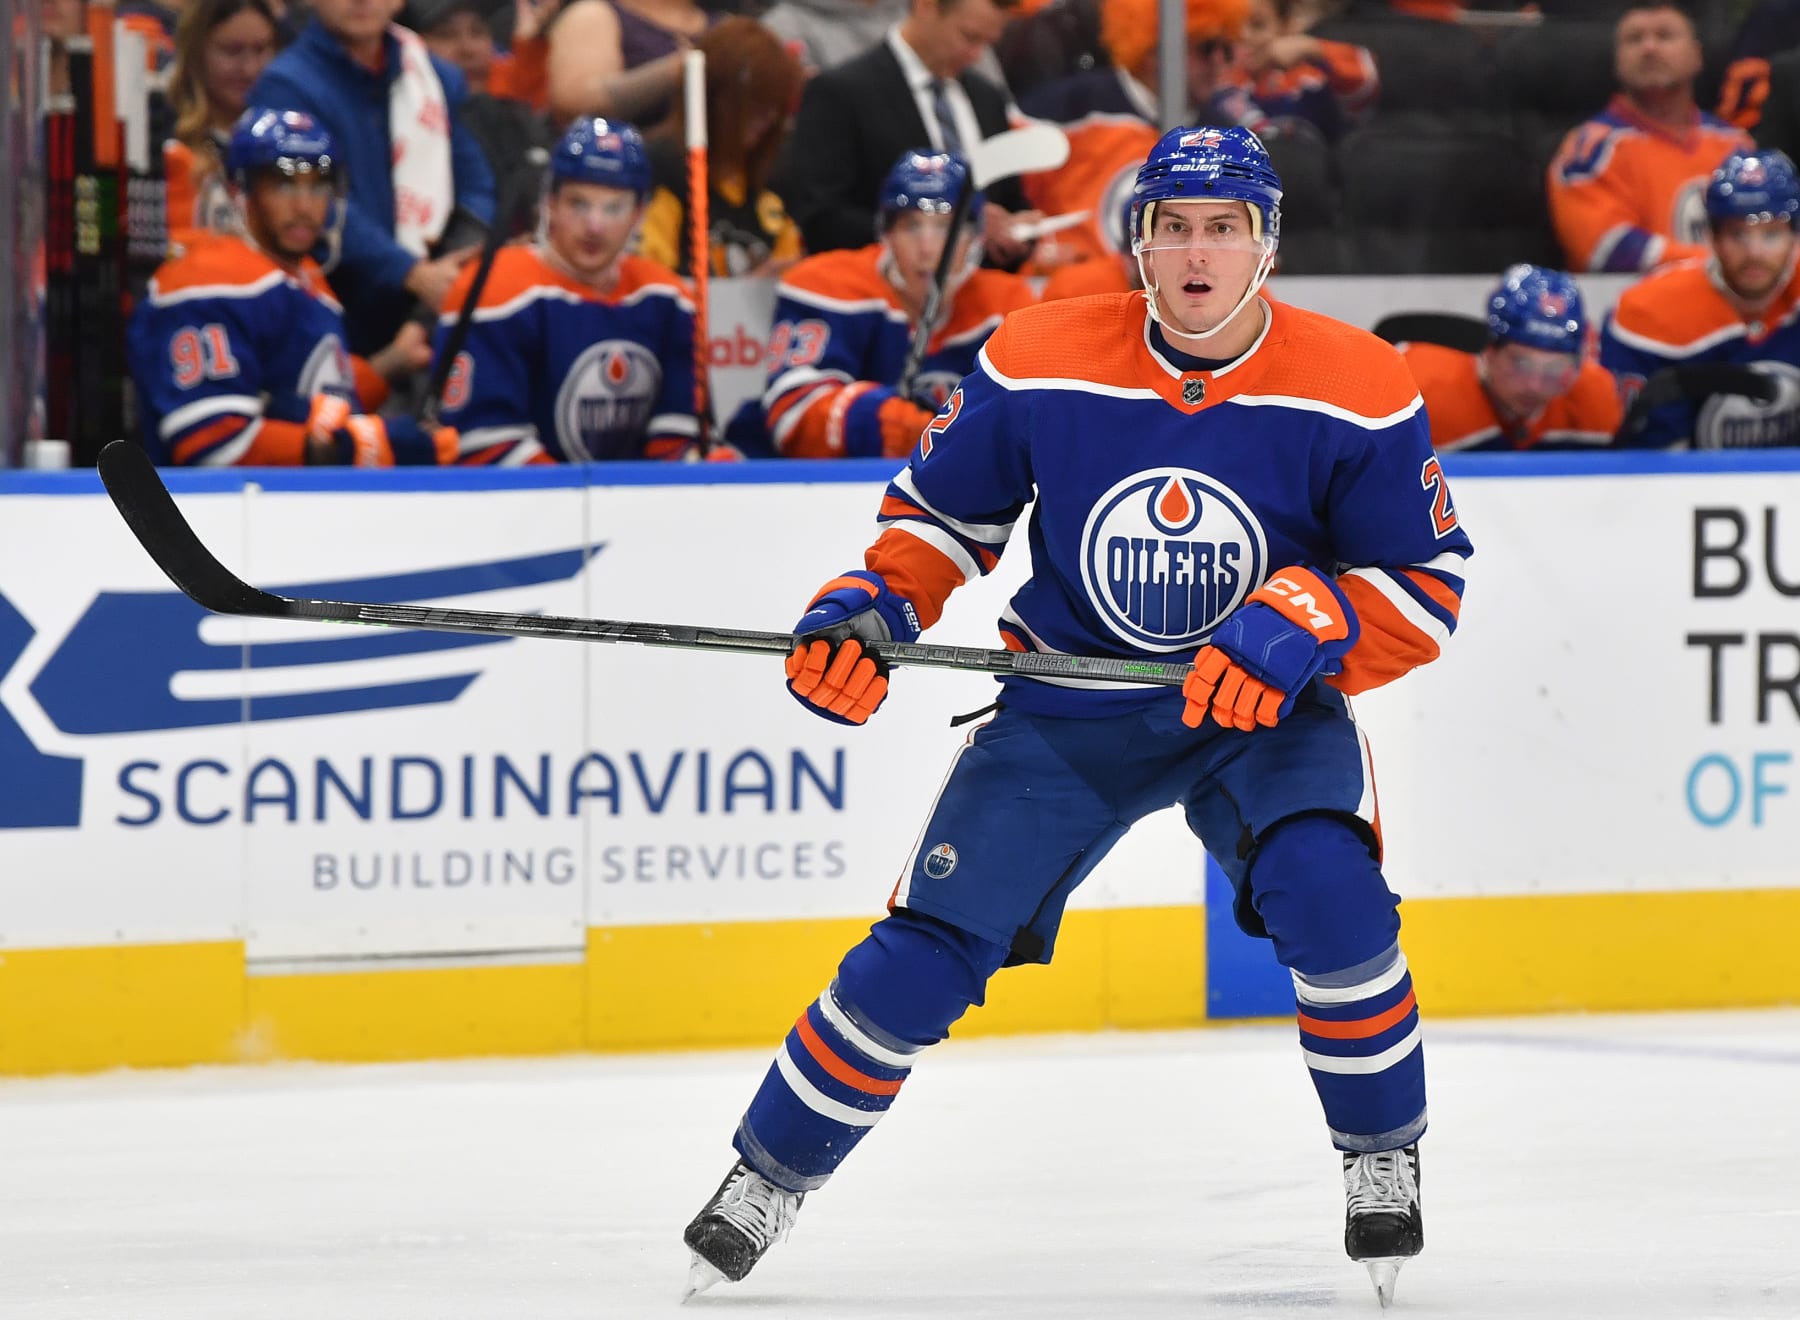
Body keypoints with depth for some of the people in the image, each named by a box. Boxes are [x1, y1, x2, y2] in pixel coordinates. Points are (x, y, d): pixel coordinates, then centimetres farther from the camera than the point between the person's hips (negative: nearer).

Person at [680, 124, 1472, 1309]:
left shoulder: (1357, 392, -16)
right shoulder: (1040, 365, -12)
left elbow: (1425, 587, -10)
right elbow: (943, 506, 4)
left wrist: (1303, 624, -28)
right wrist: (876, 604, -14)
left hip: (1266, 717, -1)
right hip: (1070, 705, 1)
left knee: (1328, 898, -28)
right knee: (928, 949, -5)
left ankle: (1384, 1156, -3)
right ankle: (771, 1175, 16)